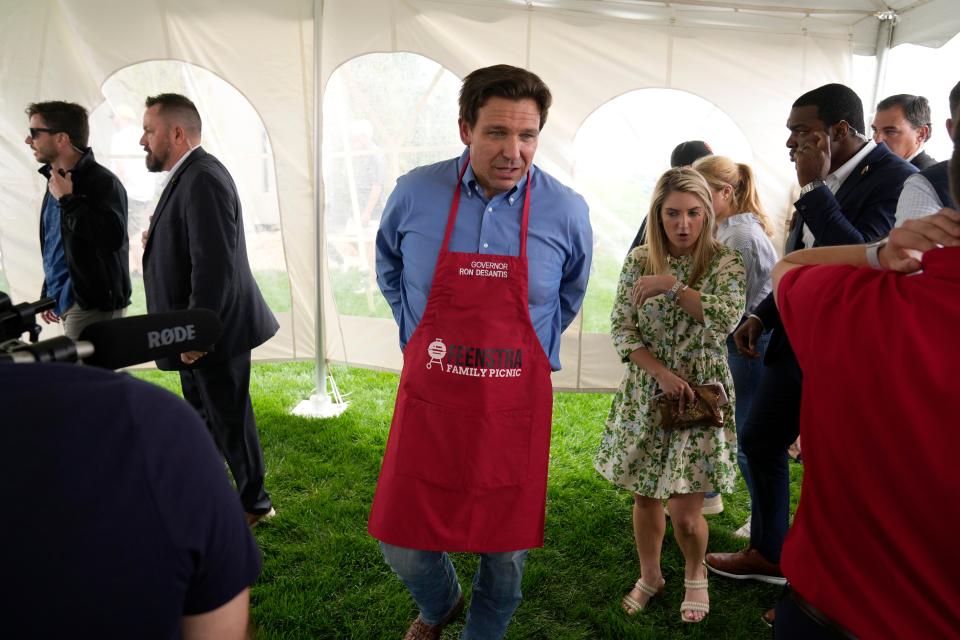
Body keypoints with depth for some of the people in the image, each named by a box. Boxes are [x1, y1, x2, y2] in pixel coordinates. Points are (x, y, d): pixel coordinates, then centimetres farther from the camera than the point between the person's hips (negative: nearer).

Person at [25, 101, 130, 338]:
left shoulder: (101, 181, -14)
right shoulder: (55, 180, 13)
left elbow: (113, 237, -27)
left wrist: (67, 199, -21)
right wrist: (48, 293, 23)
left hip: (92, 304, -8)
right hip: (65, 300, 8)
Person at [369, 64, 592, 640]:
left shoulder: (566, 212, -6)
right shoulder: (414, 195, -6)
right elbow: (390, 273, 16)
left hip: (517, 404, 0)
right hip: (428, 397, 1)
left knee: (507, 548, 12)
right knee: (403, 543, 9)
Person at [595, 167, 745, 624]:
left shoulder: (725, 262, -5)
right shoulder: (639, 261, 1)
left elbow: (725, 319, -21)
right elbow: (621, 329, -2)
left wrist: (673, 285, -23)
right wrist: (661, 373, -13)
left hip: (701, 394, -2)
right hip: (646, 392, 3)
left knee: (684, 510, -2)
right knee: (644, 496, 13)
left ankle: (695, 575, 31)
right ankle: (650, 576, 38)